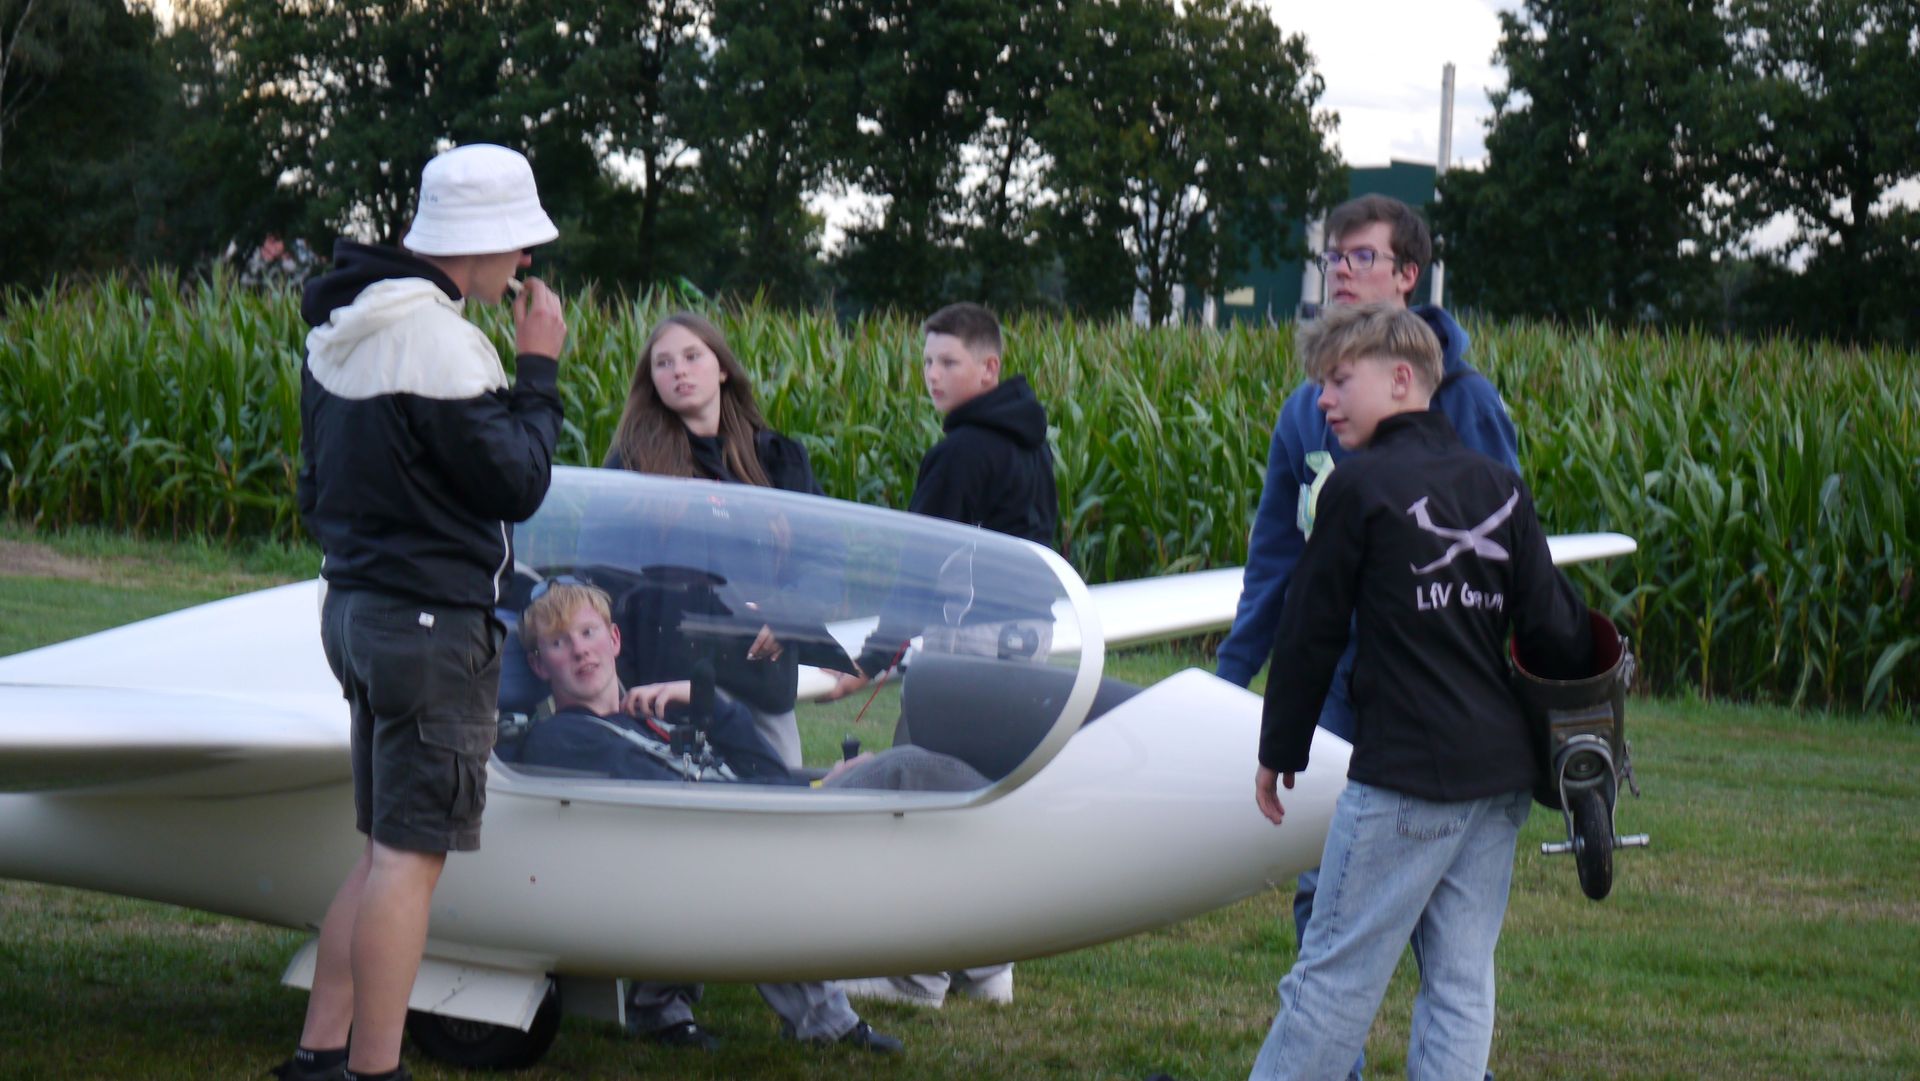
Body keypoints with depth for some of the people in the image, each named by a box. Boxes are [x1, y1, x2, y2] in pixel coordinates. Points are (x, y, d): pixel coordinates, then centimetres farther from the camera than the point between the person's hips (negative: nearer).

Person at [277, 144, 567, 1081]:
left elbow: (318, 490, 20)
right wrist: (540, 369, -5)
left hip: (356, 606, 10)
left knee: (387, 850, 15)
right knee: (412, 853, -6)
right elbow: (516, 484, -15)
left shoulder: (339, 329, 13)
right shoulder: (435, 338, -18)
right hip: (433, 623, -10)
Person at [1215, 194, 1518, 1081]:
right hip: (1330, 690, 5)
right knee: (1321, 891, 8)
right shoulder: (1308, 407, 9)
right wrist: (1230, 673, 11)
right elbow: (1275, 553, 15)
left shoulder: (1460, 399, -7)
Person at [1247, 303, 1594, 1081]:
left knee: (1336, 972, 0)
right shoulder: (1501, 489, 9)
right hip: (1501, 770, 6)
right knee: (1462, 982, 7)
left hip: (1403, 779, -6)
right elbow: (1551, 631, 5)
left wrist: (1279, 752, 6)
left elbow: (1311, 630, -3)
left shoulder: (1362, 486, -7)